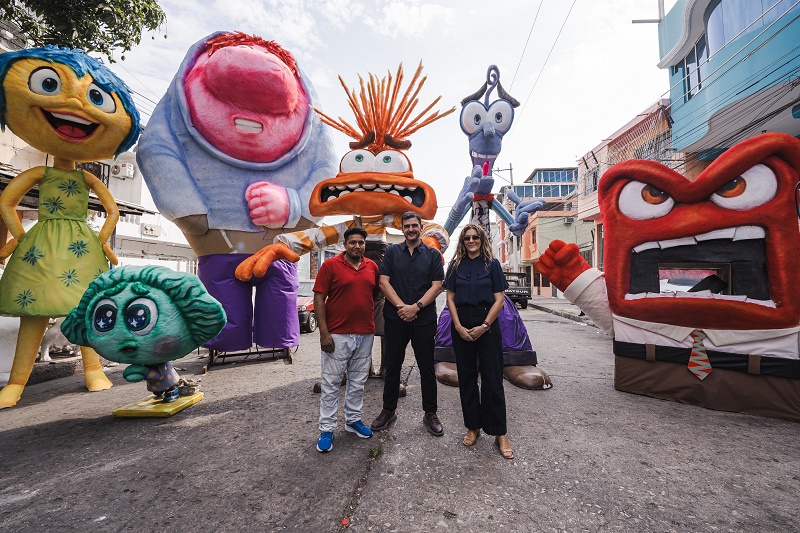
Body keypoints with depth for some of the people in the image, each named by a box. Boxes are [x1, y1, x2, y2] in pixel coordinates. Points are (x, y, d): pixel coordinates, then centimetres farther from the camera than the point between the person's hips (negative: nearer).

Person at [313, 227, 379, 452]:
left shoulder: (372, 267, 6)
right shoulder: (330, 265, -6)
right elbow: (319, 299, -9)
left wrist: (372, 324, 10)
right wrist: (324, 332, -14)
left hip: (365, 334, 5)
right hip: (337, 335, -4)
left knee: (358, 381, 16)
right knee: (331, 383, 6)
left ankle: (353, 420, 33)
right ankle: (326, 430, 20)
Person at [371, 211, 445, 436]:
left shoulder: (433, 254, 4)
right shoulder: (392, 252, 6)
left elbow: (437, 286, -4)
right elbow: (384, 282, -2)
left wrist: (416, 306, -15)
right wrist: (401, 306, -13)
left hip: (424, 319, 0)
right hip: (395, 318, 1)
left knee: (427, 368, 9)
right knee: (392, 366, 12)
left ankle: (430, 413, 26)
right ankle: (388, 411, 29)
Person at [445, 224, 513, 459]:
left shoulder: (492, 264, 1)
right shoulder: (456, 265, 7)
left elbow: (499, 299, -3)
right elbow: (450, 298, 3)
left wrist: (484, 326, -12)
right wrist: (459, 327, -8)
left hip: (487, 326, -2)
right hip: (461, 327, 2)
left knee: (492, 380, 2)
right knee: (466, 378, 10)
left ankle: (500, 433, 15)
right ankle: (473, 427, 25)